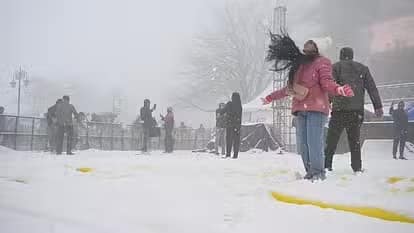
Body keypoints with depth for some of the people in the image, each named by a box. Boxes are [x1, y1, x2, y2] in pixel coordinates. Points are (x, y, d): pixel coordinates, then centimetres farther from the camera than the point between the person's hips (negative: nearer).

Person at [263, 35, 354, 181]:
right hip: (301, 109, 6)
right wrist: (270, 98, 36)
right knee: (303, 144, 2)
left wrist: (338, 89, -31)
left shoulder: (322, 62, 5)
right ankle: (310, 172, 7)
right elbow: (290, 88, 29)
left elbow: (327, 83, -8)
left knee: (314, 142, -13)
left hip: (316, 108, -6)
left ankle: (318, 173, -6)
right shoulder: (298, 65, 21)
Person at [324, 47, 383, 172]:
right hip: (357, 110, 3)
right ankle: (357, 168, 9)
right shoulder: (363, 68, 15)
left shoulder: (336, 67, 5)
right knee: (355, 140, 11)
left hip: (339, 109, -3)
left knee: (332, 139, 2)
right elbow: (372, 88, 10)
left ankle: (326, 165, -2)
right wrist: (378, 106, 9)